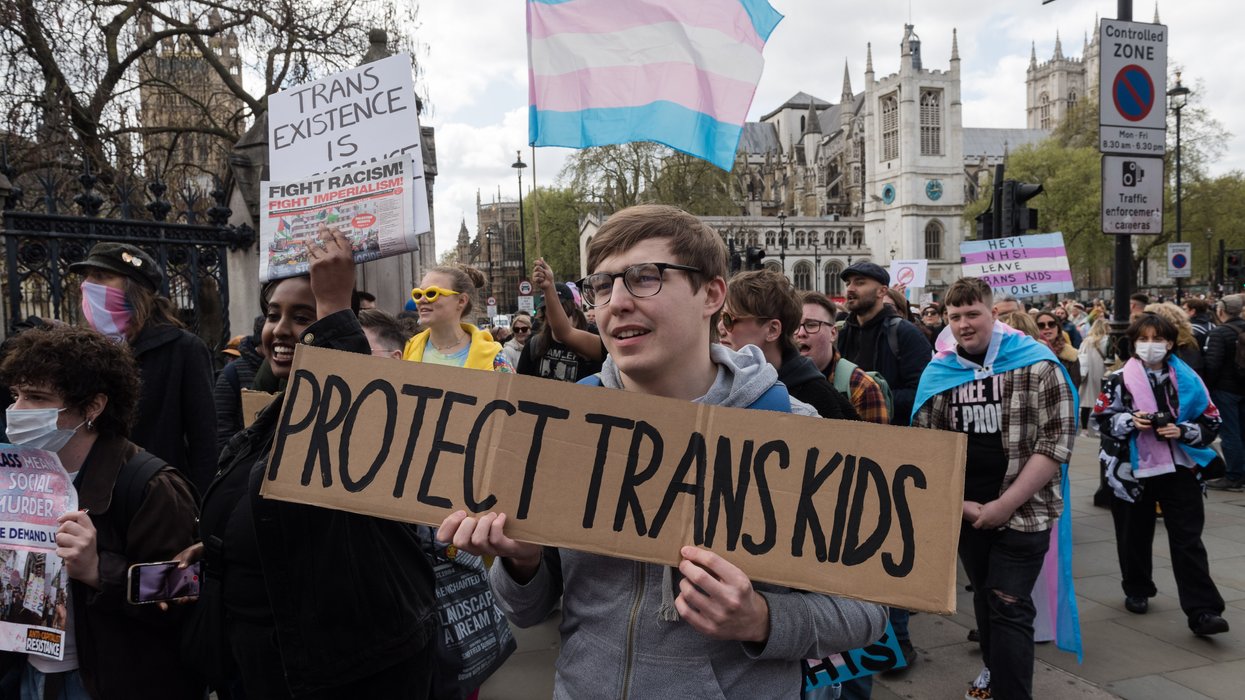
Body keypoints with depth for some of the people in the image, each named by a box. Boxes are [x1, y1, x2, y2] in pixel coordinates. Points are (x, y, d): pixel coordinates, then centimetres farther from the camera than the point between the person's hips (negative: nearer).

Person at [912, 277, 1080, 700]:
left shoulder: (1036, 365, -9)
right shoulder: (939, 371, 2)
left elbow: (1056, 442, -12)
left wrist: (1006, 504, -16)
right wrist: (958, 502, -5)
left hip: (1023, 512, -4)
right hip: (965, 511, 4)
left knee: (1009, 608, -5)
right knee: (984, 597, 19)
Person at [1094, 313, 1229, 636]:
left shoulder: (1187, 379, 1)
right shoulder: (1118, 379, -2)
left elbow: (1211, 422, 3)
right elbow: (1102, 419, -2)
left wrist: (1182, 431, -15)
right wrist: (1130, 421, -19)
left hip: (1179, 470, 0)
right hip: (1133, 471, 0)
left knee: (1188, 540, -3)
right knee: (1135, 536, 14)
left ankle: (1202, 611, -2)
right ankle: (1137, 591, 34)